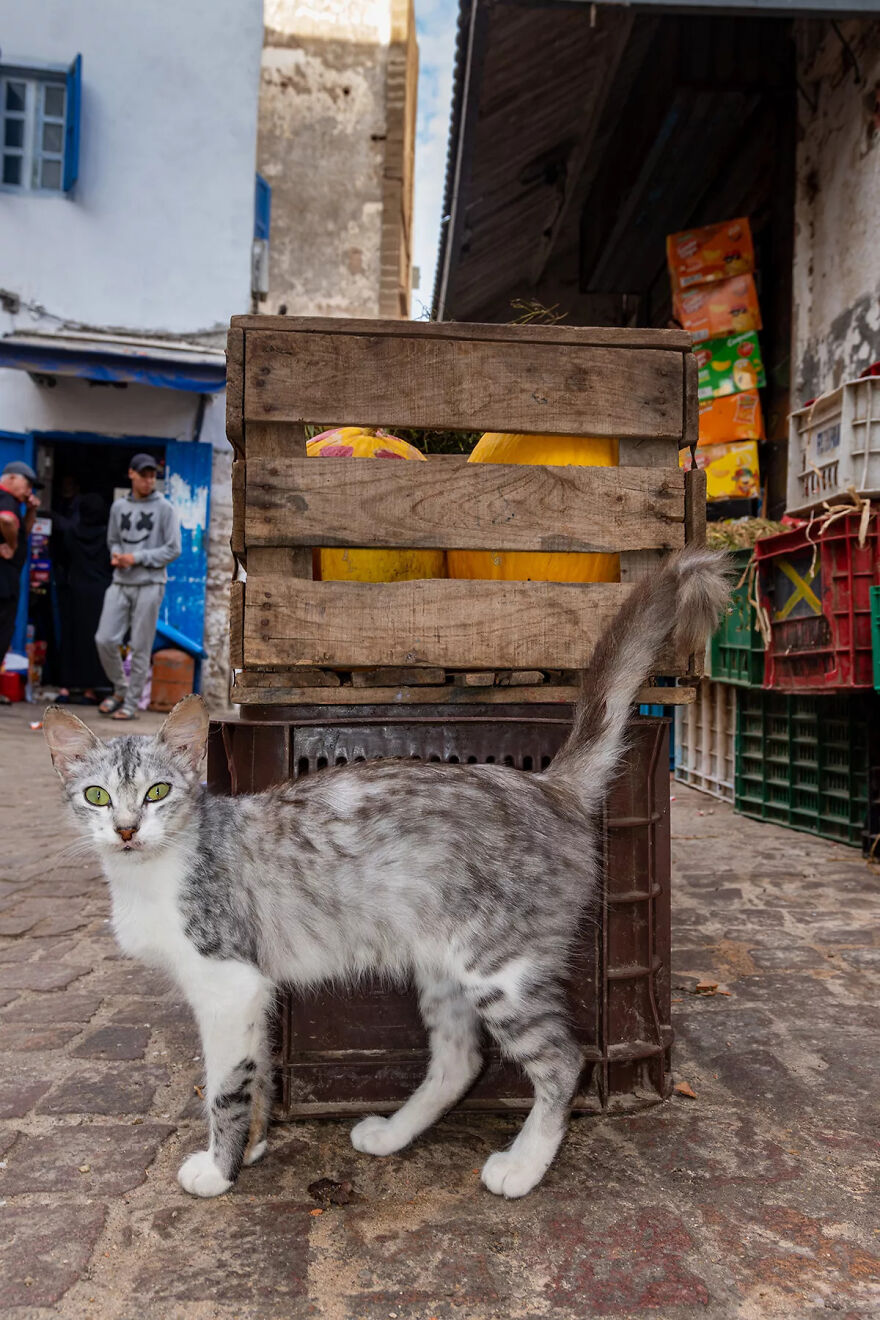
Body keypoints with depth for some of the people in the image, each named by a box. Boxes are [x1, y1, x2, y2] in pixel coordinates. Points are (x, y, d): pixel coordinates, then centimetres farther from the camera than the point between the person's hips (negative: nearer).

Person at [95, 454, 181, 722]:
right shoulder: (119, 506, 12)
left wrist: (137, 558, -11)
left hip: (149, 584, -4)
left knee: (140, 647, -1)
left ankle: (131, 702, 9)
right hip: (120, 583, 4)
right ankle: (120, 689, 21)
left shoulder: (164, 508, -1)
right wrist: (116, 556, -1)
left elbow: (173, 549, -5)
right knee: (105, 640, -1)